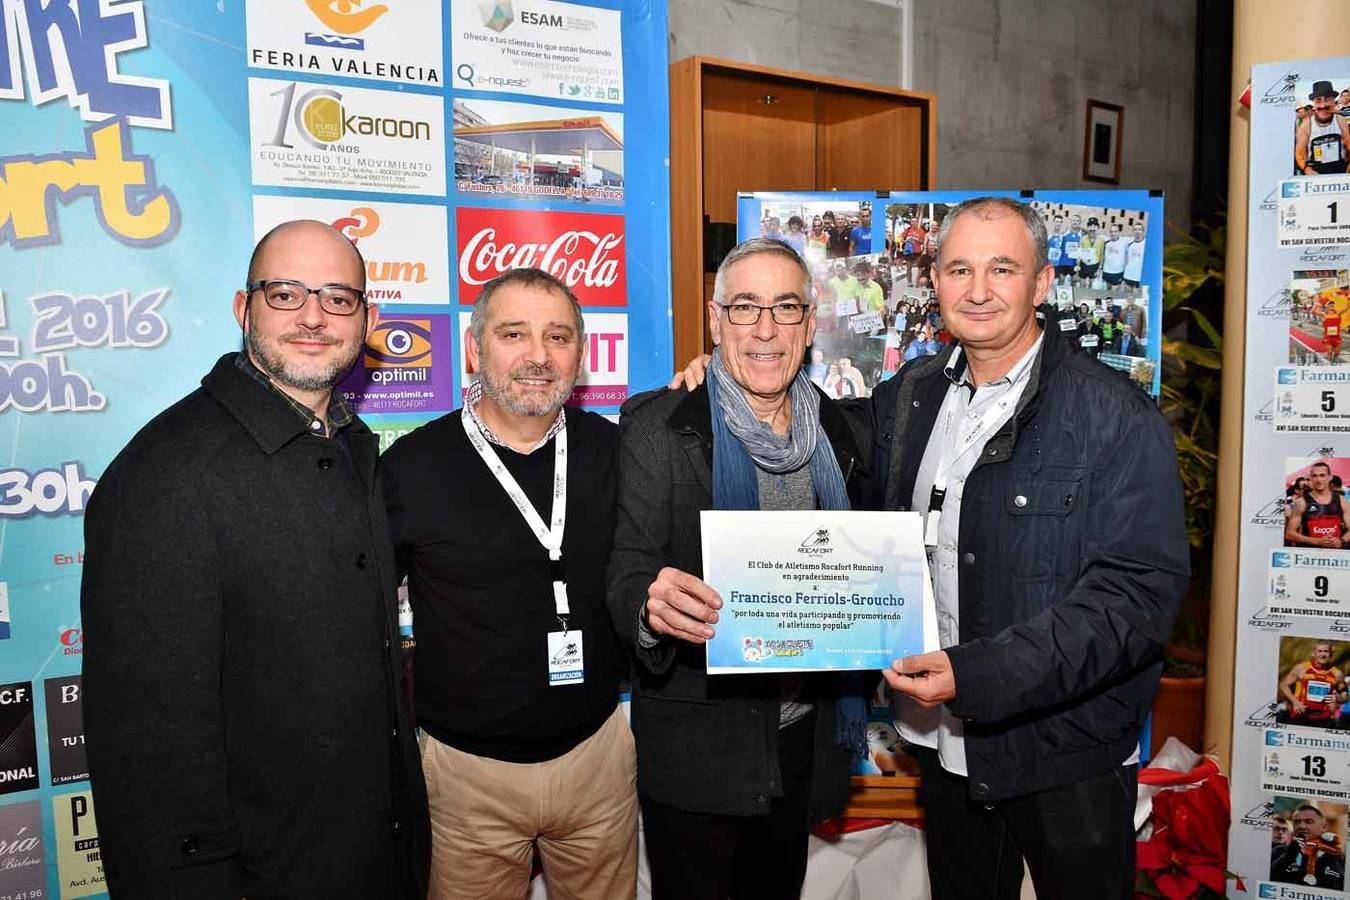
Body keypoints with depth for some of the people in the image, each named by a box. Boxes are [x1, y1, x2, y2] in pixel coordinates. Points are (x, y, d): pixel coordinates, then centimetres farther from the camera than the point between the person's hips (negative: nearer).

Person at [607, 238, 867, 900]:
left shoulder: (834, 431, 4)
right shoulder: (658, 425, -11)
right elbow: (626, 571, -13)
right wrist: (651, 605, -35)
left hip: (804, 737, 5)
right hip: (697, 741, -4)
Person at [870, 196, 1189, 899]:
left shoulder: (1118, 418, -14)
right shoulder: (905, 399, 3)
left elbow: (1137, 594, -20)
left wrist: (976, 676, -28)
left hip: (1067, 763, -4)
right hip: (944, 746, 5)